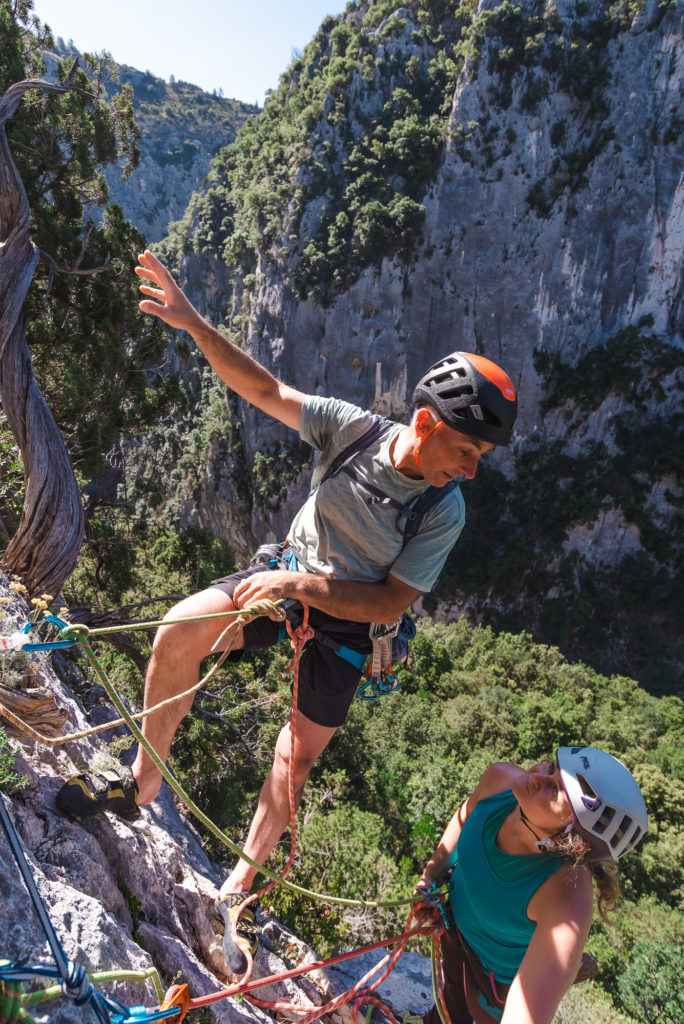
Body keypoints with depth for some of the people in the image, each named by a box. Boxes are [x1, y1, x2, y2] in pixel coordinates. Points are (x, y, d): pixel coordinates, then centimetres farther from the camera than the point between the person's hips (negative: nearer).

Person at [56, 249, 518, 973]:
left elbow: (392, 602, -19)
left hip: (347, 620, -1)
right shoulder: (355, 428, -17)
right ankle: (141, 785, 3)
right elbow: (263, 388, -12)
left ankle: (239, 886, 32)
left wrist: (306, 588, -29)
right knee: (178, 635, -23)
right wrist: (193, 323, -21)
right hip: (288, 573, 1)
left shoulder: (445, 514, -20)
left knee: (299, 756, 6)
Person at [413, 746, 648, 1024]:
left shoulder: (568, 902, -45)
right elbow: (466, 815, -7)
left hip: (500, 970, -4)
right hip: (456, 917, 5)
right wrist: (432, 873, -3)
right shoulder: (499, 779, -32)